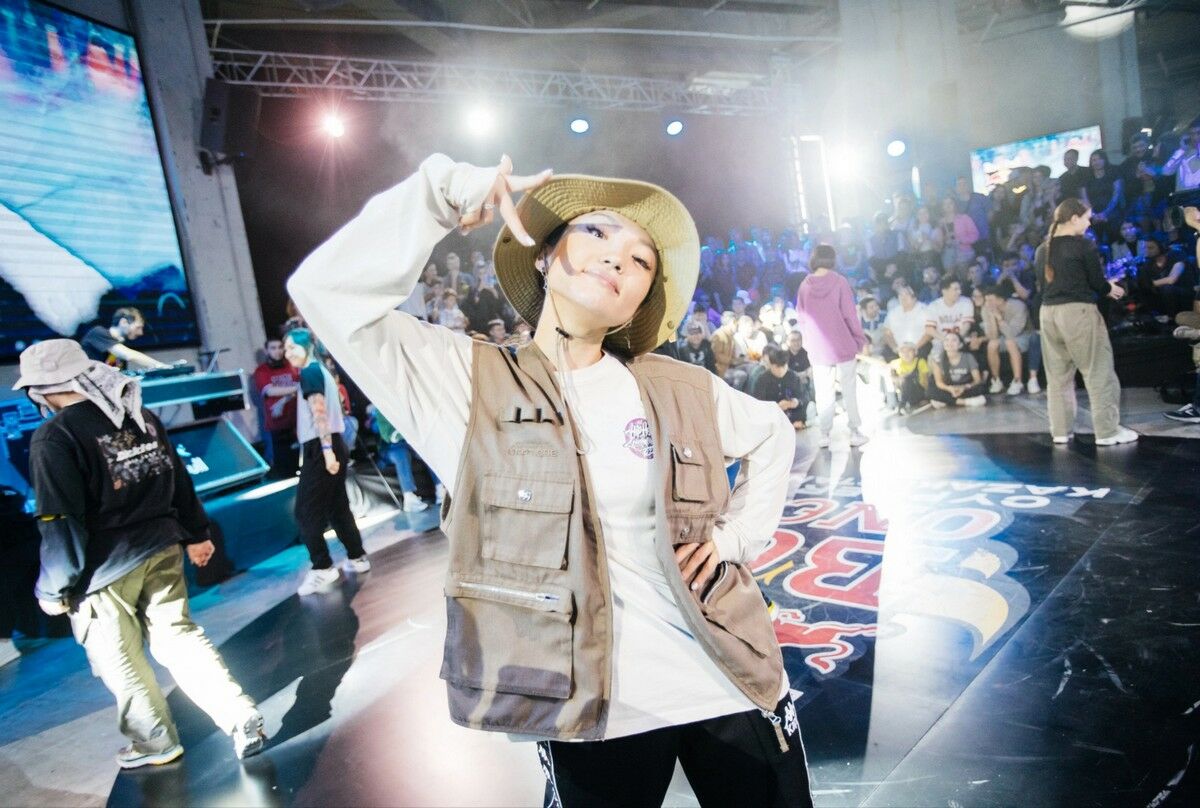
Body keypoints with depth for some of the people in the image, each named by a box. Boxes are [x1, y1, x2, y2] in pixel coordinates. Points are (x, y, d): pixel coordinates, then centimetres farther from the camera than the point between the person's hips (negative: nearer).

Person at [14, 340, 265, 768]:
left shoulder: (54, 437, -16)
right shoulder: (141, 417, 3)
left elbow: (59, 522, -16)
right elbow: (179, 480, 10)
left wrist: (54, 587, -6)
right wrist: (195, 534, 21)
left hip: (105, 569, -6)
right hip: (162, 552, 6)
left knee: (121, 663, 14)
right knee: (178, 637, 15)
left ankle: (156, 744, 29)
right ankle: (241, 718, 8)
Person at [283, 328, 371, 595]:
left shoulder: (309, 372, -10)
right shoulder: (321, 370, 19)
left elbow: (319, 412, -19)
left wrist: (326, 450, -25)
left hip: (320, 449, -9)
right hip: (335, 445, 9)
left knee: (306, 512, -4)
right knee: (338, 507, 15)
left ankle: (322, 569, -4)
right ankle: (358, 558, 20)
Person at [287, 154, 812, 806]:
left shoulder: (681, 390, 1)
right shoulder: (468, 382, -6)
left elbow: (773, 433, 19)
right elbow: (327, 288, -14)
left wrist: (736, 532, 6)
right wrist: (446, 192, -16)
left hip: (731, 684, 3)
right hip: (595, 709, -2)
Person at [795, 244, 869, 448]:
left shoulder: (805, 285, 0)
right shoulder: (839, 282, -8)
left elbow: (801, 317, 4)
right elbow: (850, 314, -8)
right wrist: (860, 339, 1)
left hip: (817, 348, 2)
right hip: (842, 345, -2)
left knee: (823, 392, 8)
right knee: (849, 390, 7)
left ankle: (824, 434, 9)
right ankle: (855, 432, 9)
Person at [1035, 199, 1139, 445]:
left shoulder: (1043, 249, 11)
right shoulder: (1084, 245, -7)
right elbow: (1097, 283, -5)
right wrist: (1111, 289, 17)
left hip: (1048, 313, 6)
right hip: (1078, 312, -6)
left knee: (1057, 375, 11)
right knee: (1098, 372, 2)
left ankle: (1060, 430, 14)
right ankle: (1107, 430, 5)